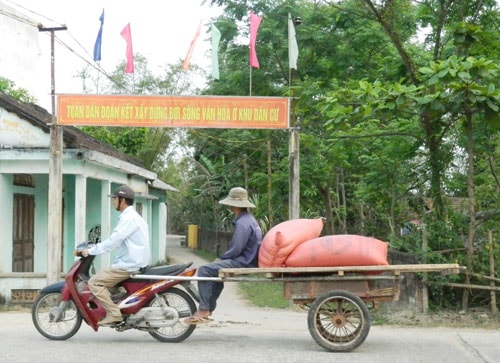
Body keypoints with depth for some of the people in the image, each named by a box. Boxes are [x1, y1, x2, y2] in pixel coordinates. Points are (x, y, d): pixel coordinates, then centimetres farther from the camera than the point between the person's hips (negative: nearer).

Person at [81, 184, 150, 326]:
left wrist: (90, 251, -13)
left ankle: (113, 314, -17)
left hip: (129, 265, -11)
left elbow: (113, 241, -21)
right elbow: (117, 240, 24)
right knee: (103, 277, 22)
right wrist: (94, 248, 21)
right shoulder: (132, 216, 18)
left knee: (95, 282, -14)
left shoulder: (128, 218, -16)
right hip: (133, 262, 11)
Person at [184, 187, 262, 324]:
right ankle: (209, 309, 26)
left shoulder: (242, 223, -18)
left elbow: (236, 250, -22)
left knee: (204, 270, -13)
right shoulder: (249, 219, 15)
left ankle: (203, 310, -12)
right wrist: (222, 259, 13)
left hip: (243, 263, -11)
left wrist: (221, 259, -5)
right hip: (247, 260, 11)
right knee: (214, 270, 26)